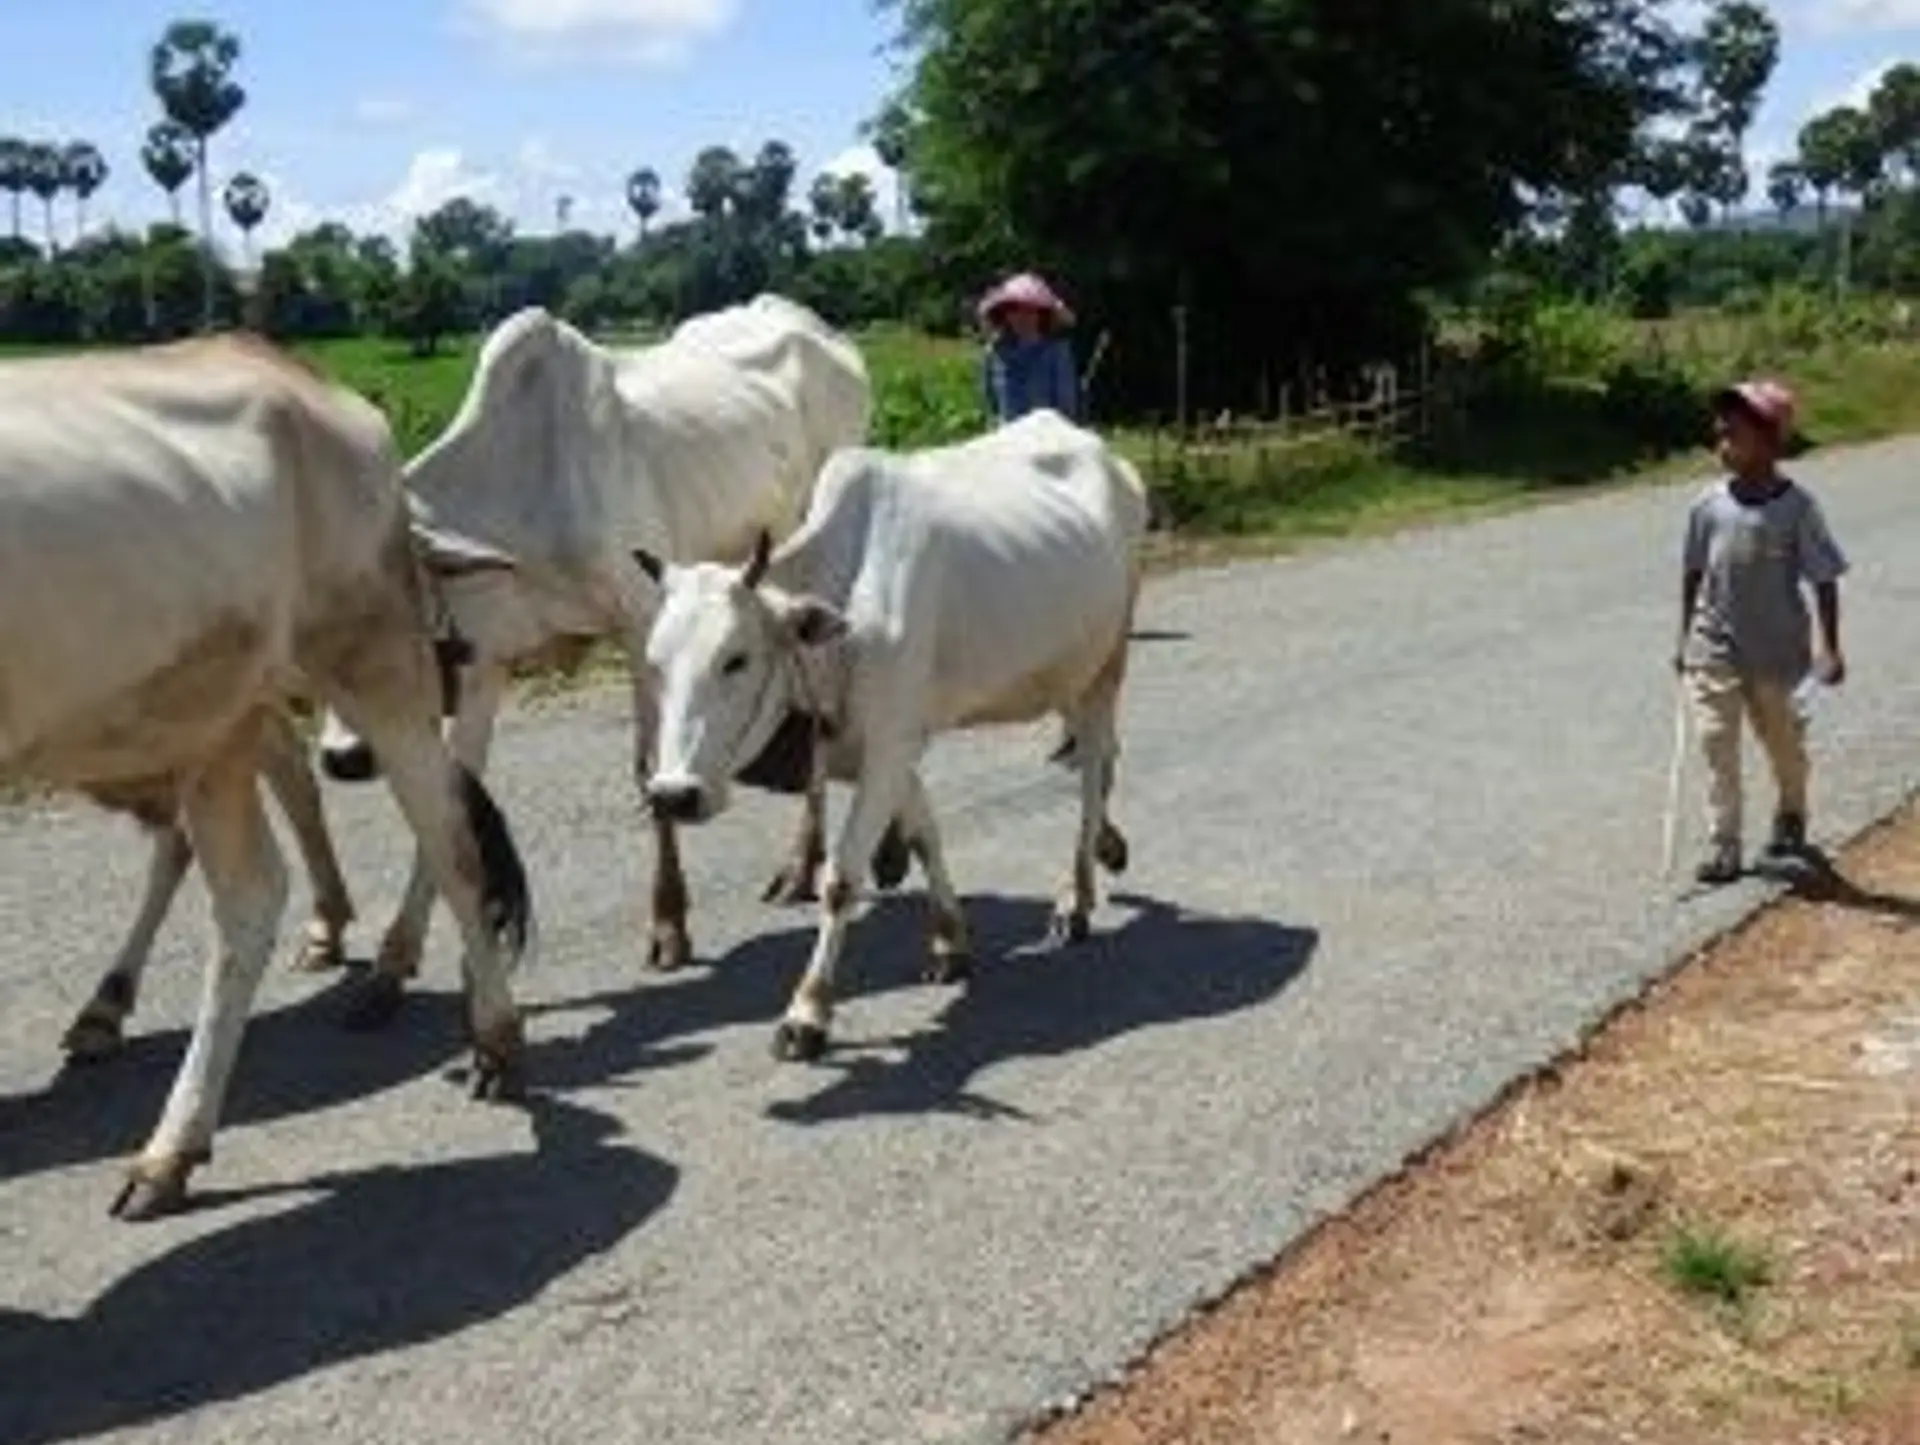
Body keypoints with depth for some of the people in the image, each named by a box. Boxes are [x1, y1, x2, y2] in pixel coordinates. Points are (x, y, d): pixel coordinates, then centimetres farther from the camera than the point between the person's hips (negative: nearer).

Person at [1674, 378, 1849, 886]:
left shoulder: (1796, 507, -13)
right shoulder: (1709, 504, -5)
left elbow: (1825, 580, -8)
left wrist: (1830, 648, -10)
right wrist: (1686, 638, 9)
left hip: (1779, 652, -2)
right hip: (1716, 649, 2)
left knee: (1786, 744, 16)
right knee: (1717, 742, -3)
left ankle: (1791, 820, 42)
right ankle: (1723, 845, 5)